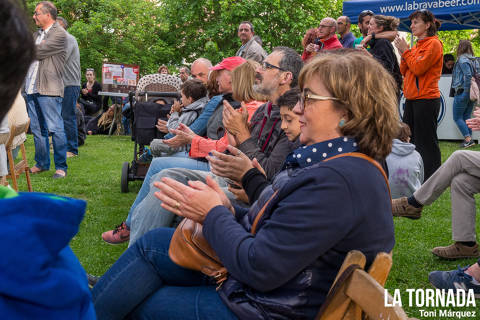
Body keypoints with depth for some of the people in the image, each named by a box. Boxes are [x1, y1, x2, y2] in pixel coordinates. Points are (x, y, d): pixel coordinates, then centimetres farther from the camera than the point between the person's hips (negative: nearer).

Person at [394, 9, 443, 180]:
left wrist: (406, 51, -8)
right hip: (412, 99, 9)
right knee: (408, 139, 13)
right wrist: (403, 54, 0)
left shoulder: (433, 44, -8)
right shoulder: (416, 46, 18)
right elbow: (404, 72, 14)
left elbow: (418, 68, -18)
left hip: (426, 99, -9)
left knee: (426, 143, -5)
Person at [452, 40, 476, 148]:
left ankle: (468, 139, -9)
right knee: (467, 117, 13)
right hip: (472, 94, 8)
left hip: (462, 93, -8)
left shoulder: (462, 60, -12)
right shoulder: (474, 59, 12)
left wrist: (466, 91, -18)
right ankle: (468, 139, 12)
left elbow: (468, 76, -22)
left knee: (457, 118, -1)